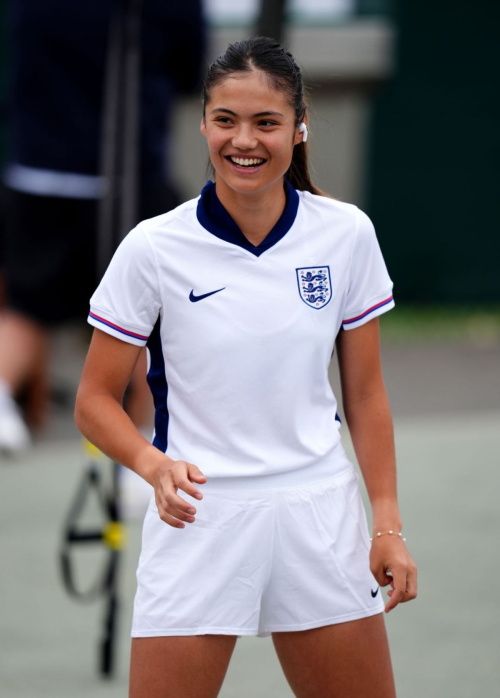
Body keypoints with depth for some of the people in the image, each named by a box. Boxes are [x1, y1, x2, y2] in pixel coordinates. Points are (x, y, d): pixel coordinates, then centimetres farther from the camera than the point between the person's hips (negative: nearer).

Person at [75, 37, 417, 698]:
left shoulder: (347, 234, 0)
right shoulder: (154, 247, -7)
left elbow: (365, 392, 8)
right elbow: (96, 400, -2)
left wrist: (388, 523, 2)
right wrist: (154, 465, -20)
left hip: (319, 517, 2)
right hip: (197, 514, -2)